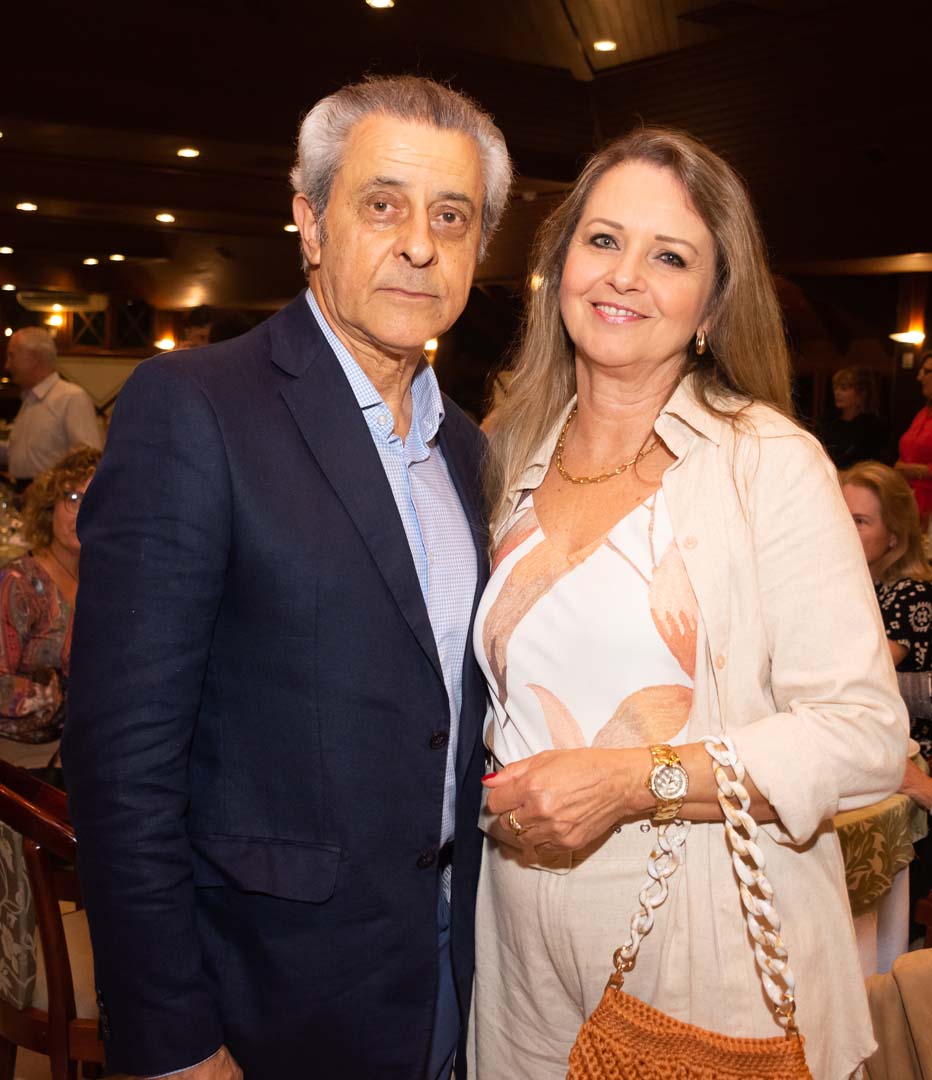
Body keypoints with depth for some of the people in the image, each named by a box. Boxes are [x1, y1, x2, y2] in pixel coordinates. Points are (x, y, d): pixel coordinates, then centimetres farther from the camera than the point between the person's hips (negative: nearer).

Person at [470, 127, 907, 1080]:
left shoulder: (771, 461, -9)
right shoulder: (512, 461, 6)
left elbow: (866, 734, -14)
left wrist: (634, 782, -21)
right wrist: (506, 790, 1)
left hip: (719, 952, -4)